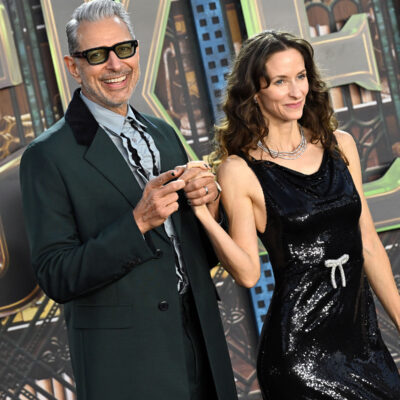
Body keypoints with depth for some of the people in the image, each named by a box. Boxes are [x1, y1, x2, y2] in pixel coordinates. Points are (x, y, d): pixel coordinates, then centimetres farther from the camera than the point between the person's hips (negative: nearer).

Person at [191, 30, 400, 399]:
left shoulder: (339, 146, 7)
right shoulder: (239, 170, -7)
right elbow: (248, 273, -10)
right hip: (299, 351, -5)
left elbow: (368, 243, 11)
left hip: (364, 337, 5)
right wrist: (202, 212, -22)